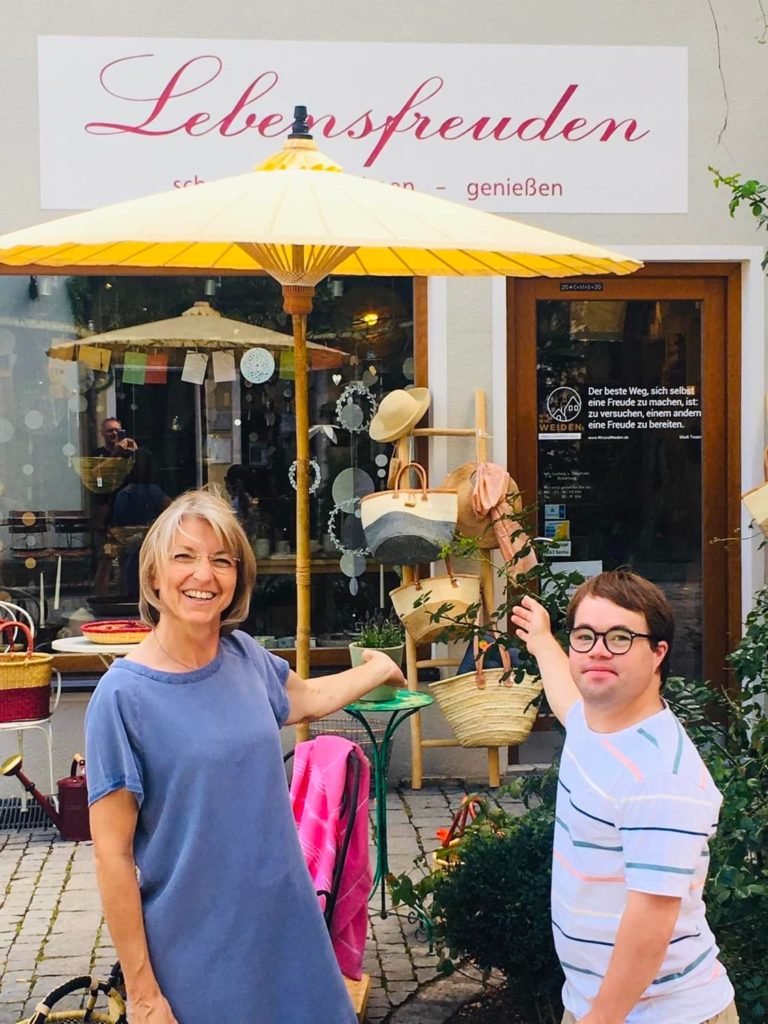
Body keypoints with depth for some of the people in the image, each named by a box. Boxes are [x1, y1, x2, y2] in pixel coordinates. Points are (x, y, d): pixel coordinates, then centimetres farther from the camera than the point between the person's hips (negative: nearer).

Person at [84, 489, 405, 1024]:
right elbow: (113, 855, -14)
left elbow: (309, 697, 22)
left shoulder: (245, 656, -1)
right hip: (197, 955, -5)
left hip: (287, 922, 5)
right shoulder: (123, 696, -17)